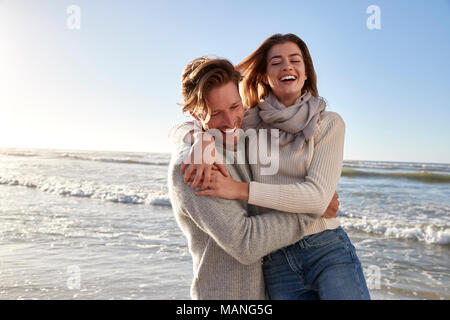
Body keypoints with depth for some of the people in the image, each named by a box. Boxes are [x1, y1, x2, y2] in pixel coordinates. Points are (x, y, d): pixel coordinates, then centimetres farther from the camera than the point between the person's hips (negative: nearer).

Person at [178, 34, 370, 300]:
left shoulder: (329, 123, -3)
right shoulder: (251, 123, 4)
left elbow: (318, 196, -14)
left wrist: (240, 189, -20)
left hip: (328, 250, -1)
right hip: (276, 264, 2)